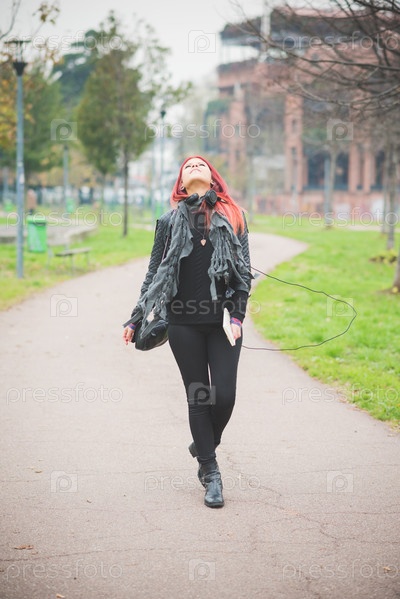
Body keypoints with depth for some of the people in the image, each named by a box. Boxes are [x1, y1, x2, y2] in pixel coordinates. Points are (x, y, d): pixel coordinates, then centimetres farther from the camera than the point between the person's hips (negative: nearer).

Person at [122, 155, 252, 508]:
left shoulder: (234, 217, 8)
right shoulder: (170, 222, 8)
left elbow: (244, 271, 6)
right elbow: (155, 274, 12)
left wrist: (238, 316, -5)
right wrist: (136, 320, 9)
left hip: (223, 320, 0)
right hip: (183, 323, 0)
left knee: (225, 395, -6)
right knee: (198, 397, 3)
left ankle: (203, 446, 24)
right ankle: (210, 472, 14)